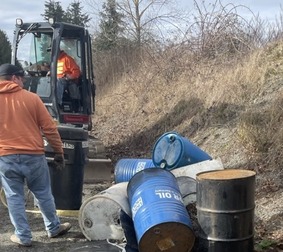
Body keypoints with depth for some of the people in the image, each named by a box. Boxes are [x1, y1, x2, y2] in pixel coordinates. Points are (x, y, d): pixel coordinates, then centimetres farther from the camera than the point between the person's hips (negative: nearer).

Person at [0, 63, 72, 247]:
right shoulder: (31, 98, -4)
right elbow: (50, 128, -3)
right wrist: (59, 152, 6)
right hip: (33, 156, -1)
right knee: (43, 194, 15)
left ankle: (23, 236, 16)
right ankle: (54, 228, 29)